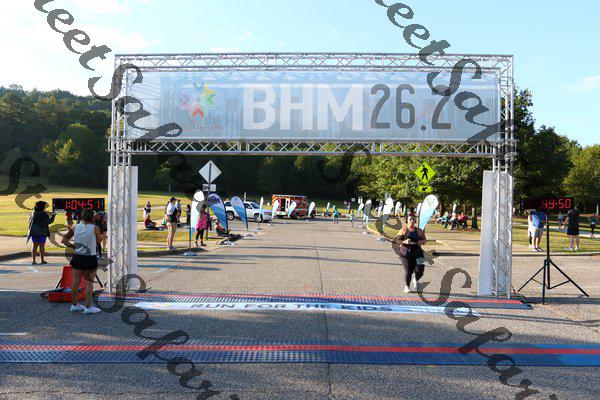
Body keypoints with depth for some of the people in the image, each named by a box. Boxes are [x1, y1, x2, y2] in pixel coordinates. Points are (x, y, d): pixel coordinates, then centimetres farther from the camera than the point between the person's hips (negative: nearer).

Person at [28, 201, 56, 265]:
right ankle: (42, 260, 6)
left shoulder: (33, 213, 3)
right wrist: (54, 215, 1)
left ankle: (33, 260, 6)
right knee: (42, 246, 3)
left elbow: (29, 221, 13)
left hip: (34, 232, 4)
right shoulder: (44, 214, -12)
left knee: (35, 245, 9)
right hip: (42, 232, -4)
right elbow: (49, 221, -8)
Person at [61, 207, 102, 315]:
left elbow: (64, 240, 4)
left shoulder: (75, 227, 1)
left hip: (77, 257, 5)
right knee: (89, 282, 3)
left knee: (76, 281, 13)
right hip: (90, 258, -4)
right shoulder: (95, 228, -11)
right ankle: (88, 307, 5)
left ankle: (74, 305, 25)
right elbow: (99, 241, 4)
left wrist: (73, 246, 9)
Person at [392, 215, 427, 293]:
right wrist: (405, 242, -20)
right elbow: (396, 241, -3)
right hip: (405, 253, -2)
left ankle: (416, 281, 30)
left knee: (419, 271, -6)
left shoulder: (419, 231, 7)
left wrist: (422, 242, -7)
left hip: (417, 252, 2)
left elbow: (424, 239, 16)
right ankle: (407, 286, 20)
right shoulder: (403, 230, 0)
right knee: (408, 271, -5)